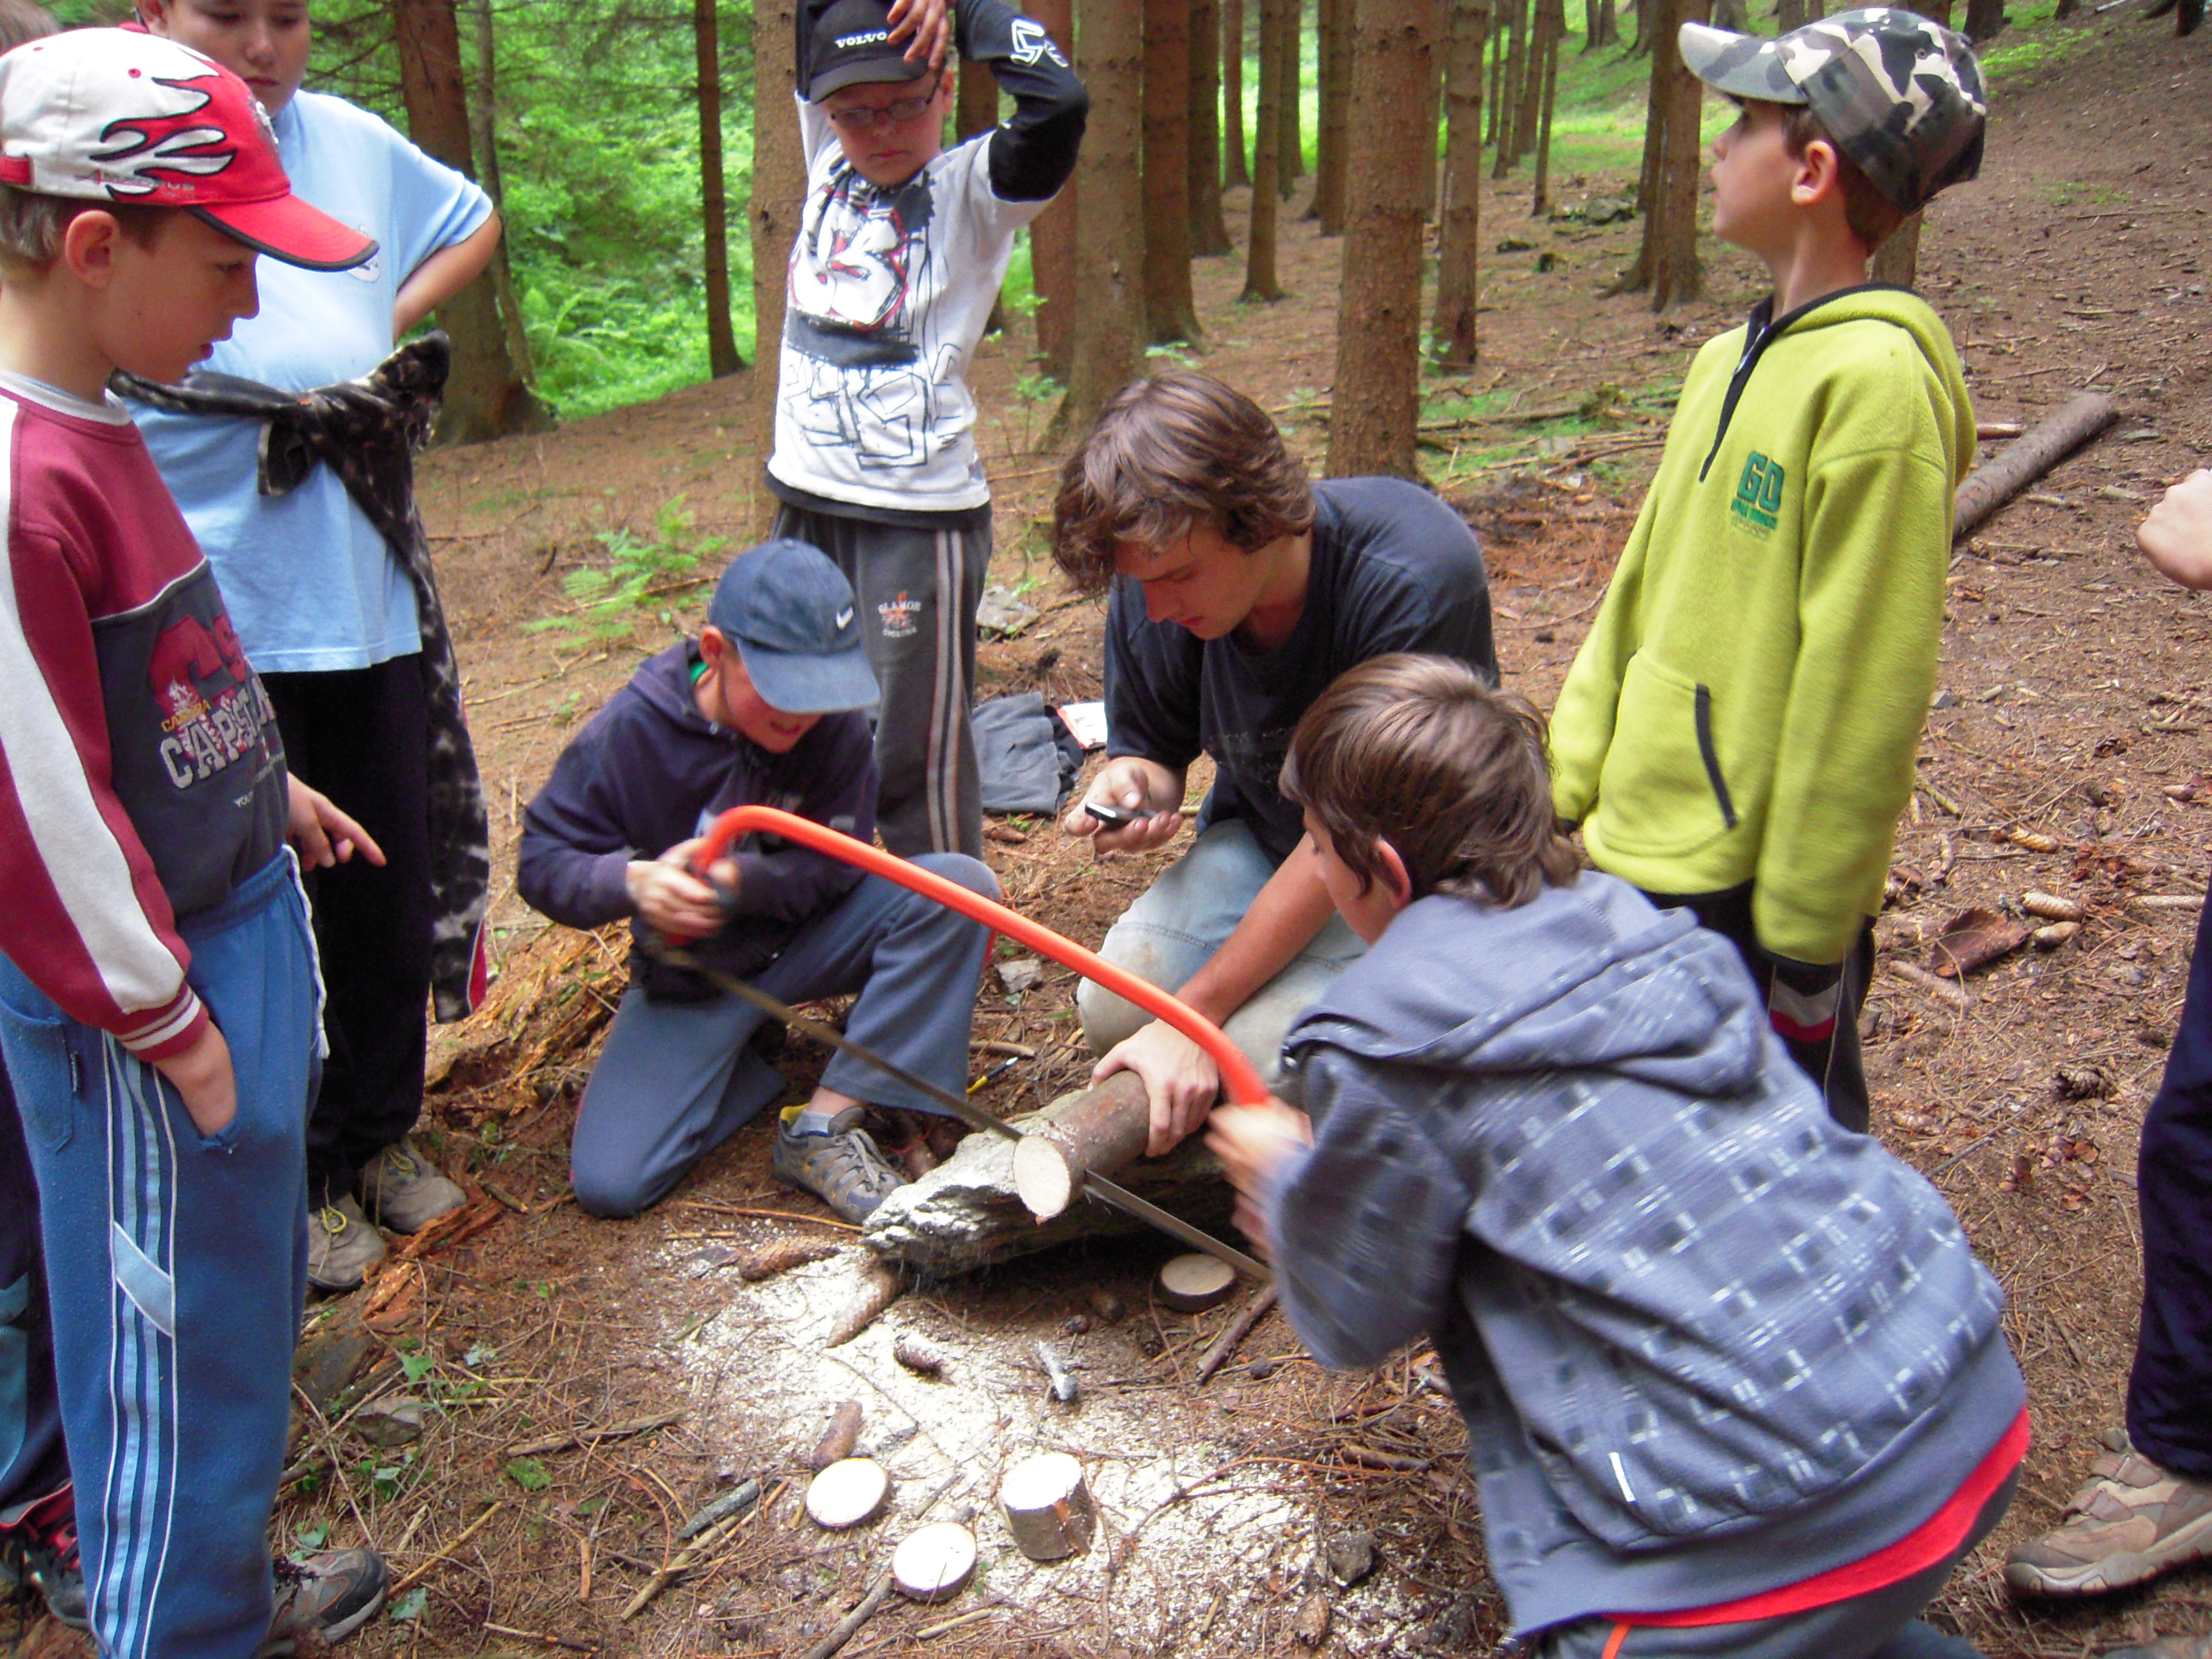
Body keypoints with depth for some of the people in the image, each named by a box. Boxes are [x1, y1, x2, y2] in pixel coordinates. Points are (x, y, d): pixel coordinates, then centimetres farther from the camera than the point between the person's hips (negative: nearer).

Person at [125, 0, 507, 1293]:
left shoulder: (351, 141, 7)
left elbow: (473, 225, 26)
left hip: (363, 596, 5)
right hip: (210, 613, -4)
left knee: (391, 888, 14)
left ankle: (382, 1129, 35)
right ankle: (299, 1174, 23)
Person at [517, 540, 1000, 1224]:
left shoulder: (834, 720, -17)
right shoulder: (630, 730, -20)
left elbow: (836, 866, -16)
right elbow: (542, 864, -14)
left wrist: (738, 879, -36)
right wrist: (633, 882, -37)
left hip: (806, 936, 1)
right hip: (691, 975, -1)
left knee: (961, 885, -26)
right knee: (608, 1184, -18)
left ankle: (825, 1125, -22)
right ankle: (756, 1063, 11)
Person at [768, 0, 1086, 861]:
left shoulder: (973, 187, -7)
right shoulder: (826, 155, 10)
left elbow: (1058, 101, -24)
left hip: (920, 512, -7)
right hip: (805, 500, 7)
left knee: (914, 755, -4)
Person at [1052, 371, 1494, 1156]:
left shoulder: (1420, 576, -31)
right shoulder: (1155, 584, -14)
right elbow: (1153, 747, 3)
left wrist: (1194, 1014, -28)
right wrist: (1131, 782, -25)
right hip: (1259, 833, 5)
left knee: (1264, 1045, -28)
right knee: (1115, 1008, -20)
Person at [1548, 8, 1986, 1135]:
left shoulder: (1875, 381, -17)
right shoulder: (1731, 362, 9)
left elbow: (1860, 695, -19)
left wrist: (1806, 937, -16)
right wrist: (1563, 787, 13)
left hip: (1758, 889, -8)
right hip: (1644, 864, 8)